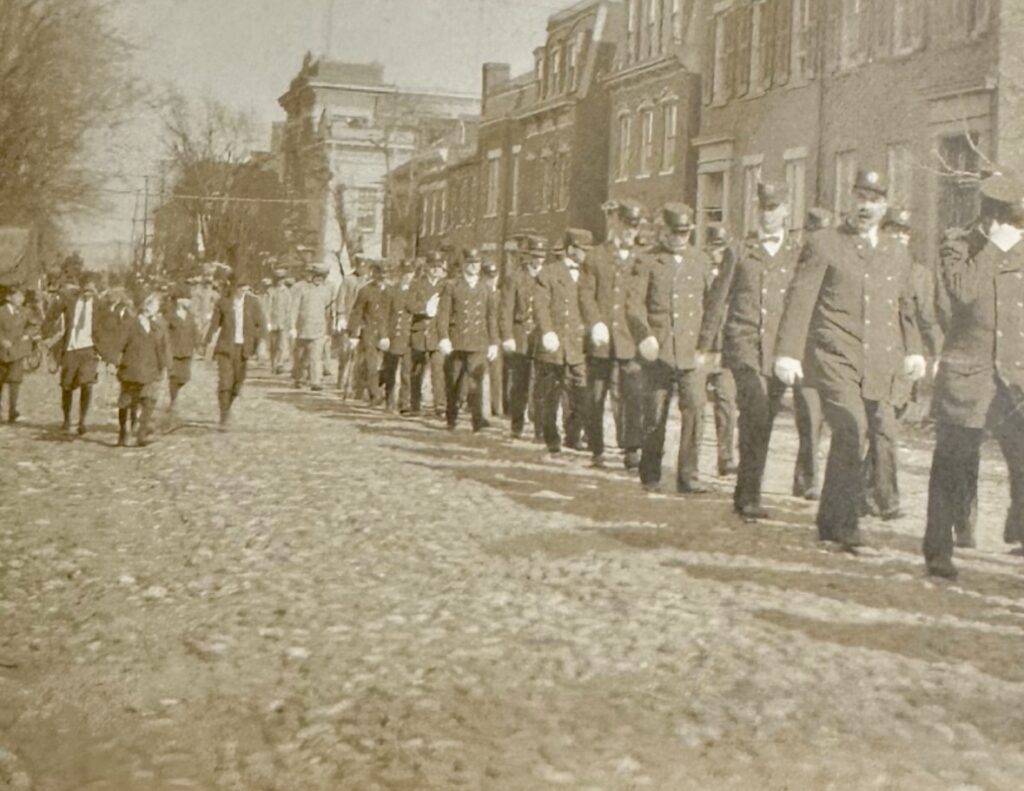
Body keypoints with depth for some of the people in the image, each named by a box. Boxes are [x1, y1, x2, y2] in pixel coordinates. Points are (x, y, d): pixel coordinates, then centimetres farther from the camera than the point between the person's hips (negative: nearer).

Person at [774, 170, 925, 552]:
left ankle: (830, 522, 20)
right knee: (851, 428, -20)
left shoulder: (897, 253, 19)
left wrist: (912, 350, 10)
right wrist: (787, 352, -11)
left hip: (879, 363, 5)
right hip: (834, 356, -5)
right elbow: (799, 301, -2)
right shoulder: (823, 244, 4)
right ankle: (845, 524, -11)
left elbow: (906, 308, 25)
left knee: (850, 439, 4)